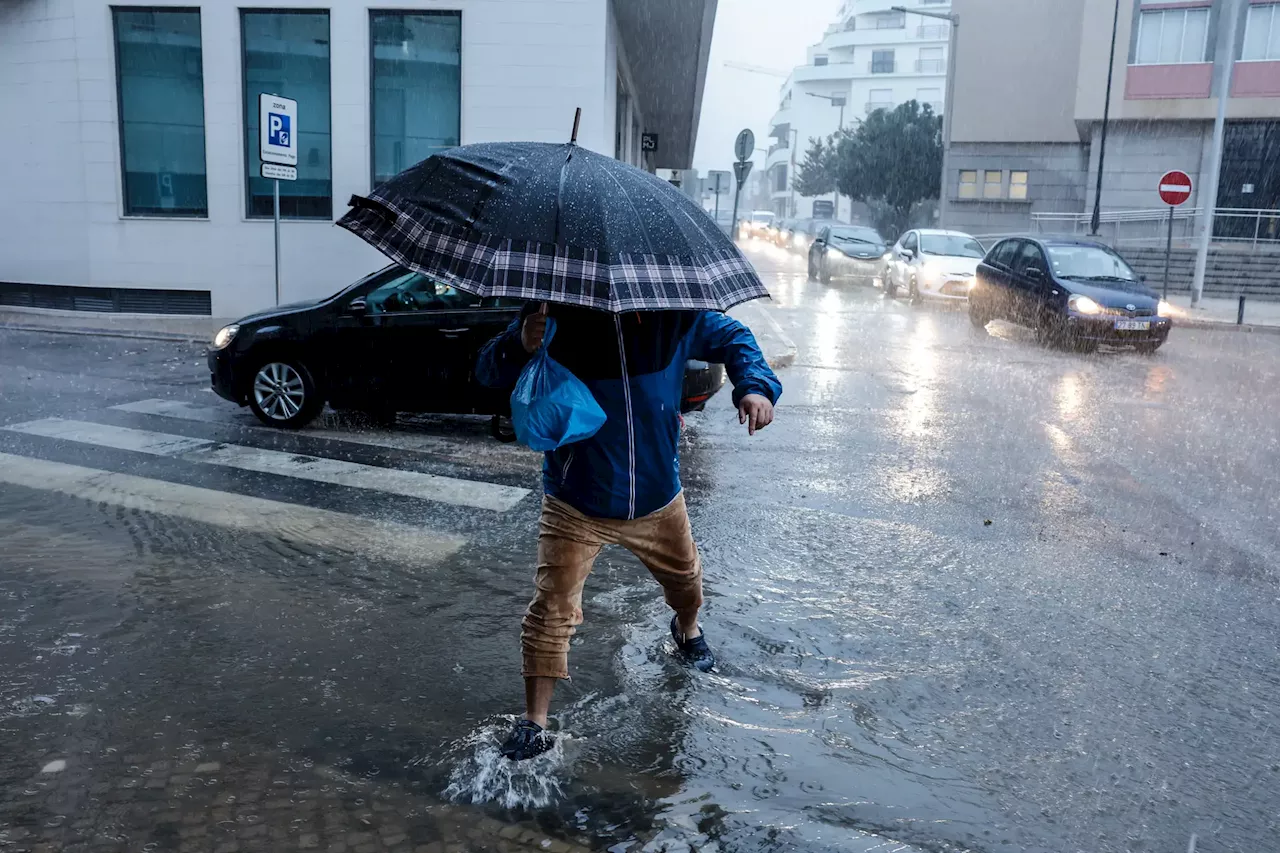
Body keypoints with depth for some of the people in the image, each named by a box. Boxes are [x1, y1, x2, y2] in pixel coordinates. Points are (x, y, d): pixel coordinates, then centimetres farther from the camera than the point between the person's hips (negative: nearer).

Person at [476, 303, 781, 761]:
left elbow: (732, 337, 7)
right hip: (576, 503, -3)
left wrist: (755, 386, -13)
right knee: (552, 607, -7)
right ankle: (534, 724, 8)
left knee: (684, 578, 25)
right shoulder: (554, 314, -14)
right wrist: (520, 346, -35)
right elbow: (488, 372, -11)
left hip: (658, 495, 3)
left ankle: (687, 629, 60)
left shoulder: (673, 311, -9)